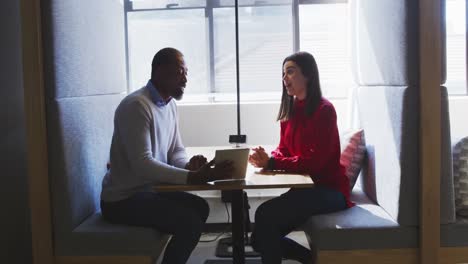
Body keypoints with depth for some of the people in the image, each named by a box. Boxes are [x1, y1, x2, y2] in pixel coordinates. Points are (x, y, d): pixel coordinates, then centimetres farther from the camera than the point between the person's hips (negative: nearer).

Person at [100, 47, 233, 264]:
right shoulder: (137, 106, -22)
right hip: (123, 199, -9)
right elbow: (142, 164, -29)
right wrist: (194, 177, -32)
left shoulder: (169, 104, 7)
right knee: (190, 222, -18)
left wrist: (189, 165, -11)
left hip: (148, 188, 9)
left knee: (200, 208, 10)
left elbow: (176, 150, 12)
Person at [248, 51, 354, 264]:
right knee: (261, 239, 0)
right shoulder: (291, 109, 9)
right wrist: (266, 159, -13)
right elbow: (283, 149, 10)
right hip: (304, 188, 8)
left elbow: (314, 161, -20)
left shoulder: (324, 110, -14)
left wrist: (271, 163, -24)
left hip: (328, 190, -8)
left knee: (265, 214, -25)